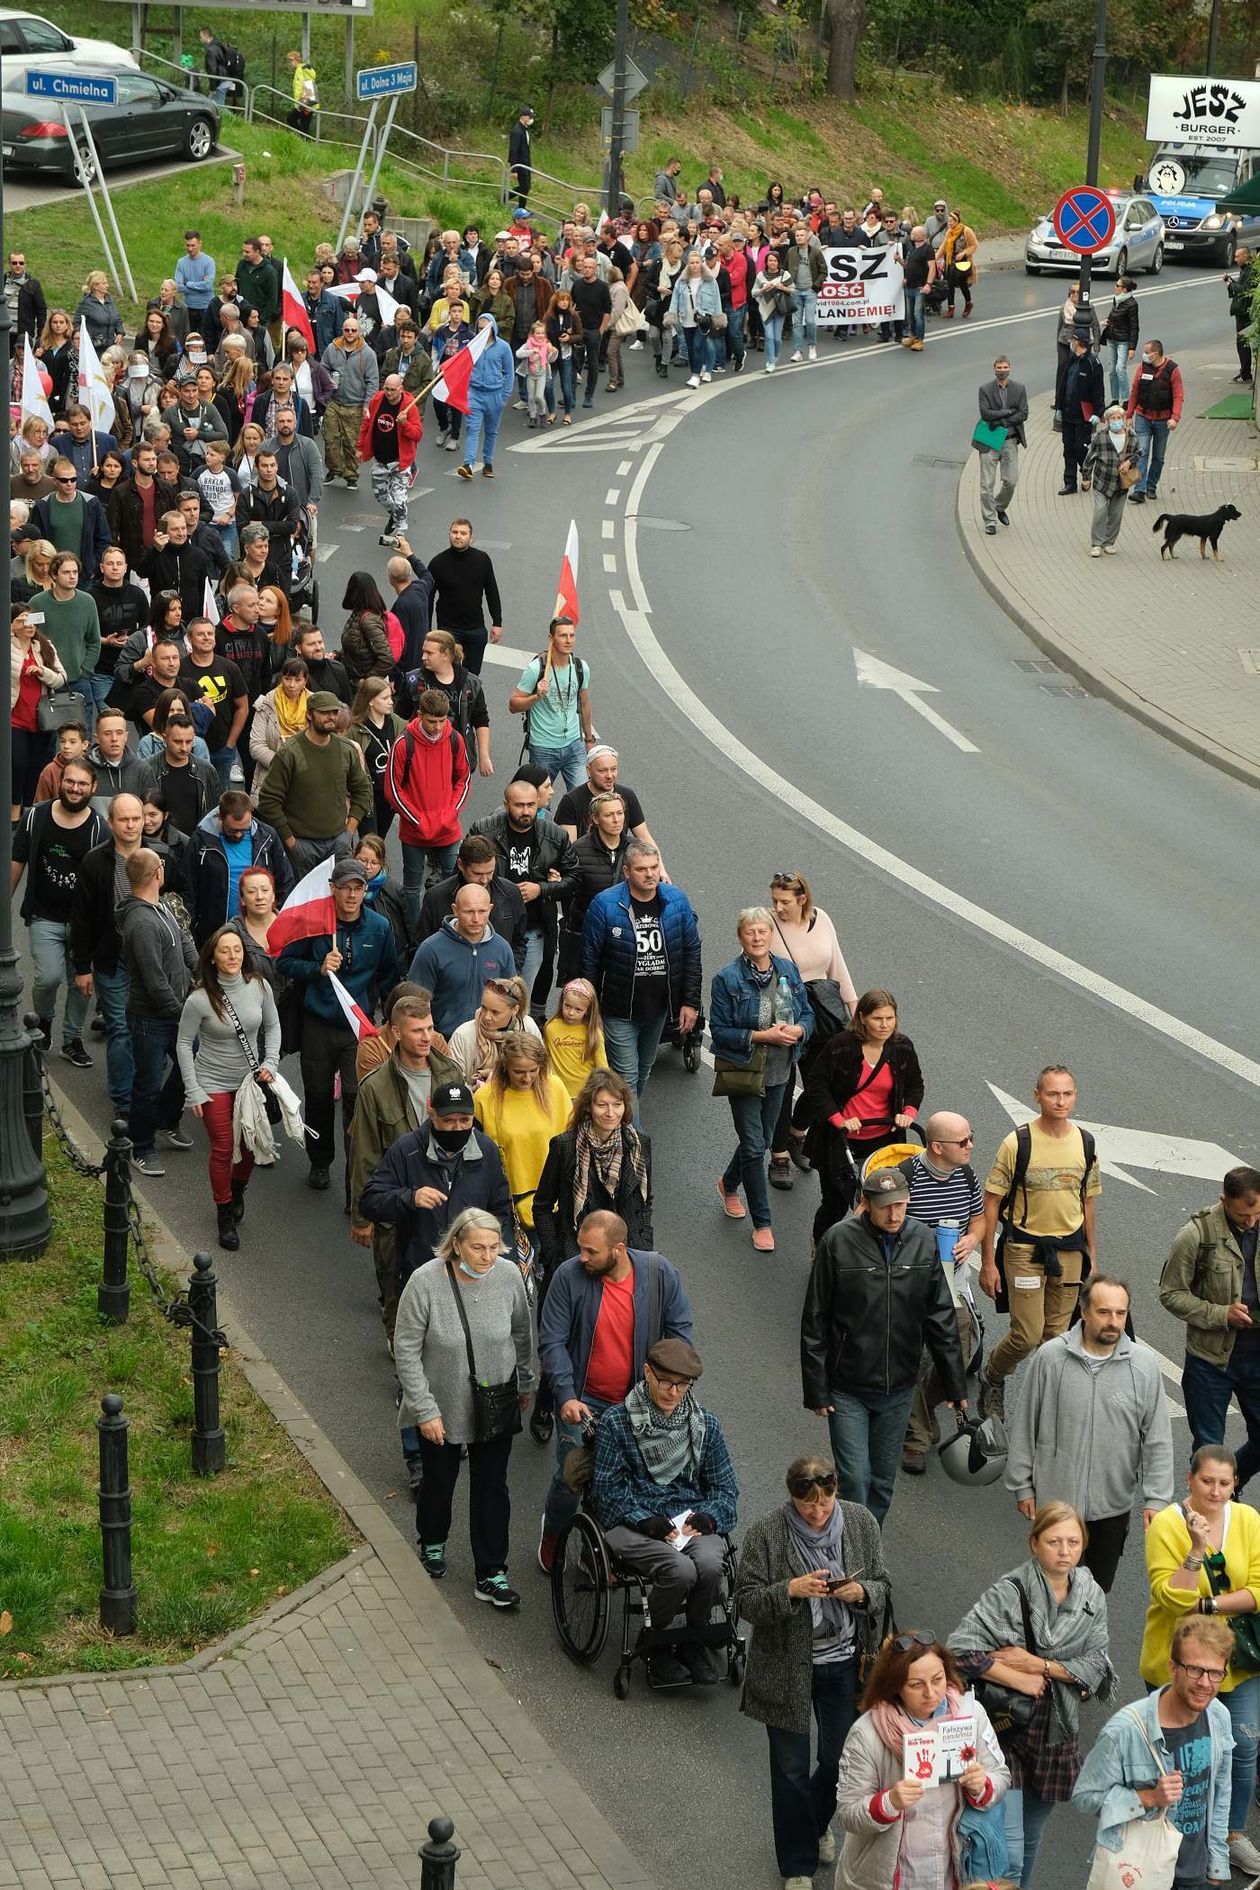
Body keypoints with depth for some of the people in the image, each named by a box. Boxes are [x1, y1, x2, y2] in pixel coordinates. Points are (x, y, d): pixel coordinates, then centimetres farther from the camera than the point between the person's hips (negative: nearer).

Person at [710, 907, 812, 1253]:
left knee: (761, 1139, 18)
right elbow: (720, 1030, -13)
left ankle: (729, 1184, 48)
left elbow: (807, 1015, 9)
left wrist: (798, 1030, -15)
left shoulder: (788, 971, 2)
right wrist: (762, 1036, -23)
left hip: (779, 1072, 5)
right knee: (754, 1145, -5)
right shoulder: (727, 979, -12)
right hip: (744, 1071, -5)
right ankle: (762, 1223, 4)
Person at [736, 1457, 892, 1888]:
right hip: (786, 1667, -2)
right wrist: (791, 1590, -29)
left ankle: (816, 1823, 47)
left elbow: (883, 1589, 2)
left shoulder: (861, 1522, -5)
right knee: (791, 1769, 7)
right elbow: (746, 1601, -13)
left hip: (845, 1661, 2)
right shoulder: (766, 1533, -13)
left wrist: (860, 1593, -20)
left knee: (840, 1759, 14)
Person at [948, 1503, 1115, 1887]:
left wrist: (1038, 1665, -16)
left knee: (1031, 1838, 22)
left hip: (1057, 1730, 6)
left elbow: (1096, 1664, -3)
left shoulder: (1091, 1595, 0)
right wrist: (1019, 1680, -20)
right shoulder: (1011, 1592, -17)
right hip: (1007, 1726, -6)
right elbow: (960, 1649, -24)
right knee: (1007, 1854, -12)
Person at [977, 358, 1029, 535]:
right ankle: (990, 521, 6)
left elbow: (1023, 414, -5)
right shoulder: (985, 390, -2)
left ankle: (1000, 507, 31)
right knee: (987, 484, -2)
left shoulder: (1019, 389, 3)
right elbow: (985, 414, -13)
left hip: (1010, 440, 2)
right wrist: (1009, 411, -14)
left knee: (1011, 481, 3)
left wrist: (1000, 421, -12)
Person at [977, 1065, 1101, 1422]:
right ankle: (992, 1377, 21)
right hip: (1024, 1247, -4)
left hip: (1070, 1249, 4)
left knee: (1056, 1335, 8)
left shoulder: (1085, 1144, 2)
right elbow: (991, 1203, -8)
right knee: (1027, 1335, -8)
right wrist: (988, 1262, -9)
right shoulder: (1018, 1143, -12)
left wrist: (1091, 1258, 14)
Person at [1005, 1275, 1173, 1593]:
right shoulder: (1050, 1357, -11)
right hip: (1055, 1499, -1)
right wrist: (1022, 1486, 2)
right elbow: (1024, 1428, -1)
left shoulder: (1144, 1364, -8)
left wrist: (1156, 1499, -5)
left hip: (1113, 1506, 1)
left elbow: (1158, 1439, -2)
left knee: (1100, 1589, 17)